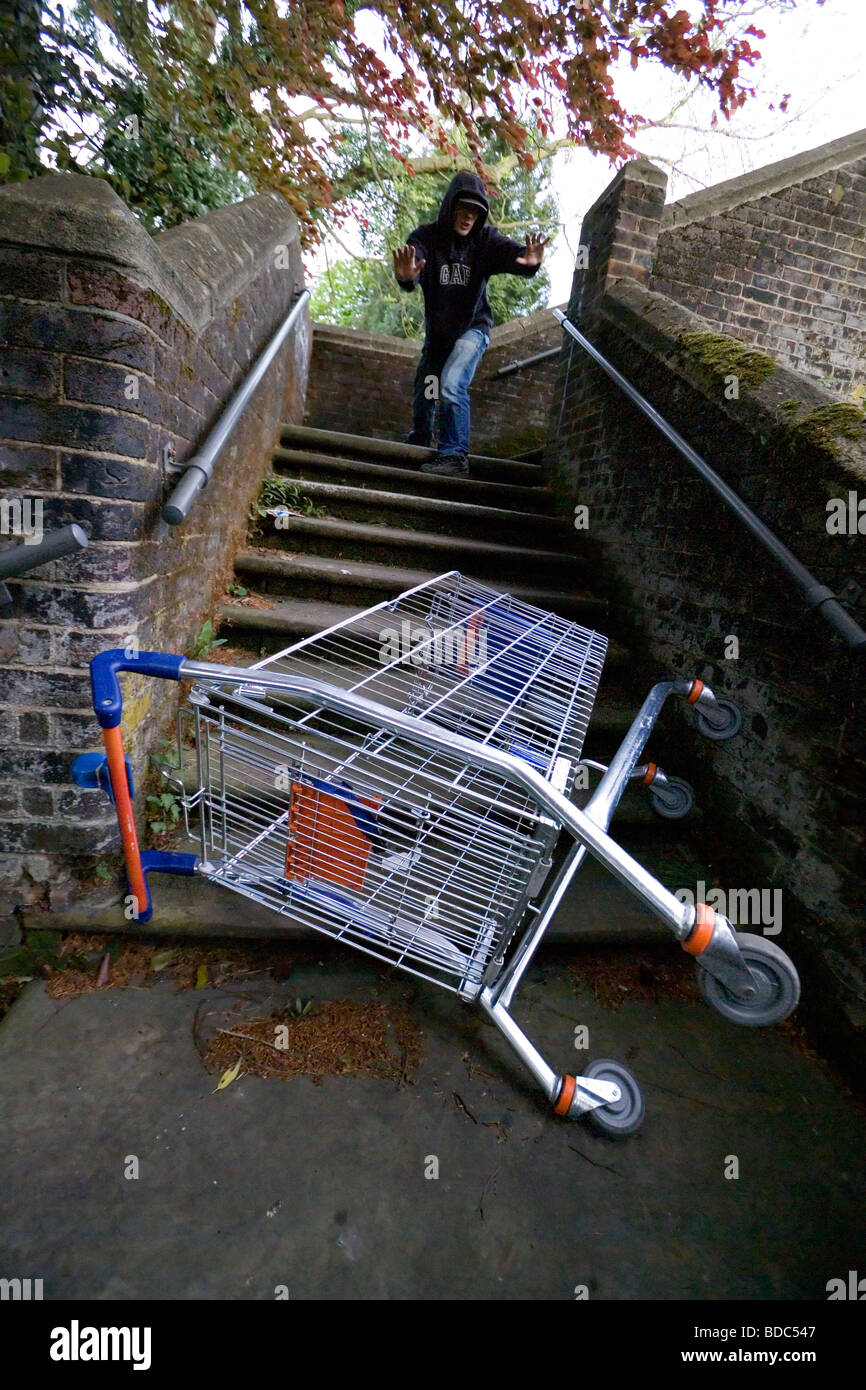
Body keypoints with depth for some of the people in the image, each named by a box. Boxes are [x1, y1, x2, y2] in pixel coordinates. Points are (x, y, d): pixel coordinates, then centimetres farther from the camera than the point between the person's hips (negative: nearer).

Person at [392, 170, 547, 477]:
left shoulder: (485, 239, -13)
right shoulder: (427, 236, -14)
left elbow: (510, 253, -30)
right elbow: (412, 268, -32)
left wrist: (528, 261, -54)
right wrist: (407, 276, -57)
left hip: (472, 328, -3)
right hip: (436, 330, 3)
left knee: (451, 385, -26)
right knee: (423, 393, 11)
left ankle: (455, 455, -19)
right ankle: (418, 445, 37)